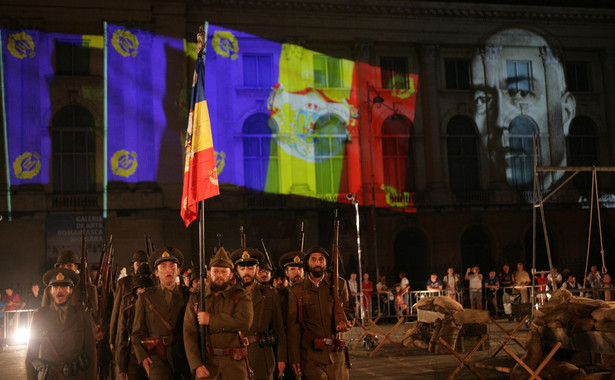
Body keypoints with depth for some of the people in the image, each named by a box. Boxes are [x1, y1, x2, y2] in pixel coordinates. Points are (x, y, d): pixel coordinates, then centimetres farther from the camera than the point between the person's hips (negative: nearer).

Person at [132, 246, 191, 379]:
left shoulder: (188, 294, 11)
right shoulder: (145, 298, 12)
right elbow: (137, 333, 14)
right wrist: (143, 357, 0)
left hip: (184, 355, 1)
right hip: (157, 356, -1)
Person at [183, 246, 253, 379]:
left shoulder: (241, 296, 3)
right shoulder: (196, 299, 9)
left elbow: (245, 321, -16)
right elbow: (189, 333, 1)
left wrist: (211, 320, -12)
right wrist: (196, 365, -10)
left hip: (235, 364, -1)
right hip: (206, 364, 1)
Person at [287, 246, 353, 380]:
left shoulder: (339, 284, 8)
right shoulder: (296, 291, 3)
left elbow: (348, 310, 18)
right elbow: (293, 325, 1)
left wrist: (344, 322, -7)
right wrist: (294, 358, -3)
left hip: (337, 352, 2)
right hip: (310, 354, -2)